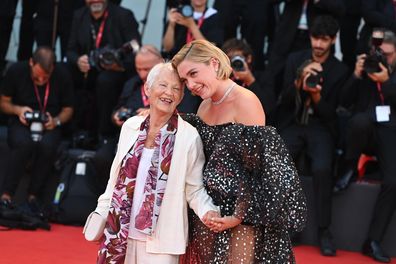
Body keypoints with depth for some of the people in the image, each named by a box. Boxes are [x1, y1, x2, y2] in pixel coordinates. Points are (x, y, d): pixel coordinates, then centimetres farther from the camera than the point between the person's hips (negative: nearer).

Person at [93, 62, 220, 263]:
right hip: (121, 233, 4)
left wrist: (208, 211, -24)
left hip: (160, 239, -4)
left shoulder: (189, 136, -9)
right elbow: (116, 177, 12)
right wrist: (102, 212, 10)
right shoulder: (131, 126, 3)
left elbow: (195, 189, -7)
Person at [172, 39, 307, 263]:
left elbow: (261, 166, -15)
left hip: (238, 214, -7)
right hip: (206, 213, 7)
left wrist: (239, 216, -17)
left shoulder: (245, 102, -13)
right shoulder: (205, 105, 11)